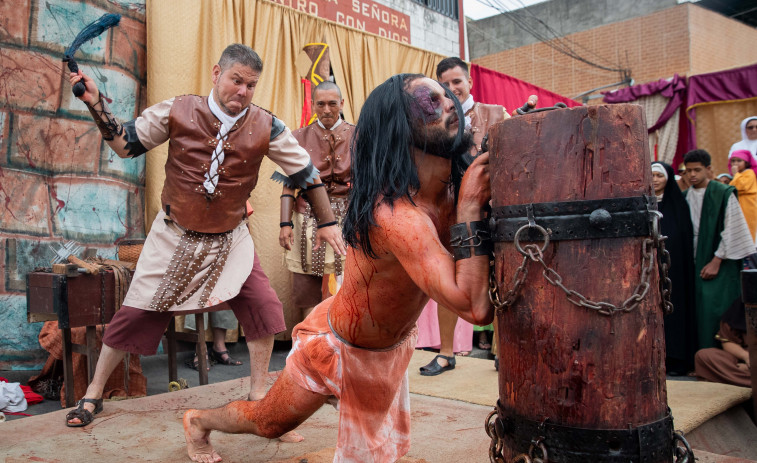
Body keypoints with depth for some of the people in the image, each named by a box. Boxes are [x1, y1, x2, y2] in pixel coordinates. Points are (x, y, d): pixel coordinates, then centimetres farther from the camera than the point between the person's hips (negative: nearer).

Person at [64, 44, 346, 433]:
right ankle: (93, 394, 27)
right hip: (175, 236, 0)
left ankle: (258, 395, 9)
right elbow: (125, 144, -1)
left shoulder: (266, 127, -13)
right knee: (134, 314, 5)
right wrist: (95, 103, -13)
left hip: (229, 239, 0)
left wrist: (327, 223, -3)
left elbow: (305, 171, -5)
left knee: (262, 306, -13)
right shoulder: (177, 111, -11)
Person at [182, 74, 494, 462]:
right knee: (266, 422, 19)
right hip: (337, 345, -7)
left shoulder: (455, 190, -14)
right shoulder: (396, 213, -40)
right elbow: (475, 308, -47)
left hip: (390, 344, 7)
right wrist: (470, 207, -39)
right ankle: (198, 421, 50)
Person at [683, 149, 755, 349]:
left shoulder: (724, 194, -5)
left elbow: (731, 230, -8)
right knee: (697, 311, 4)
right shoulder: (684, 197, 9)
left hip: (719, 265, -4)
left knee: (714, 309, -8)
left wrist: (716, 261, -11)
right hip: (693, 264, 4)